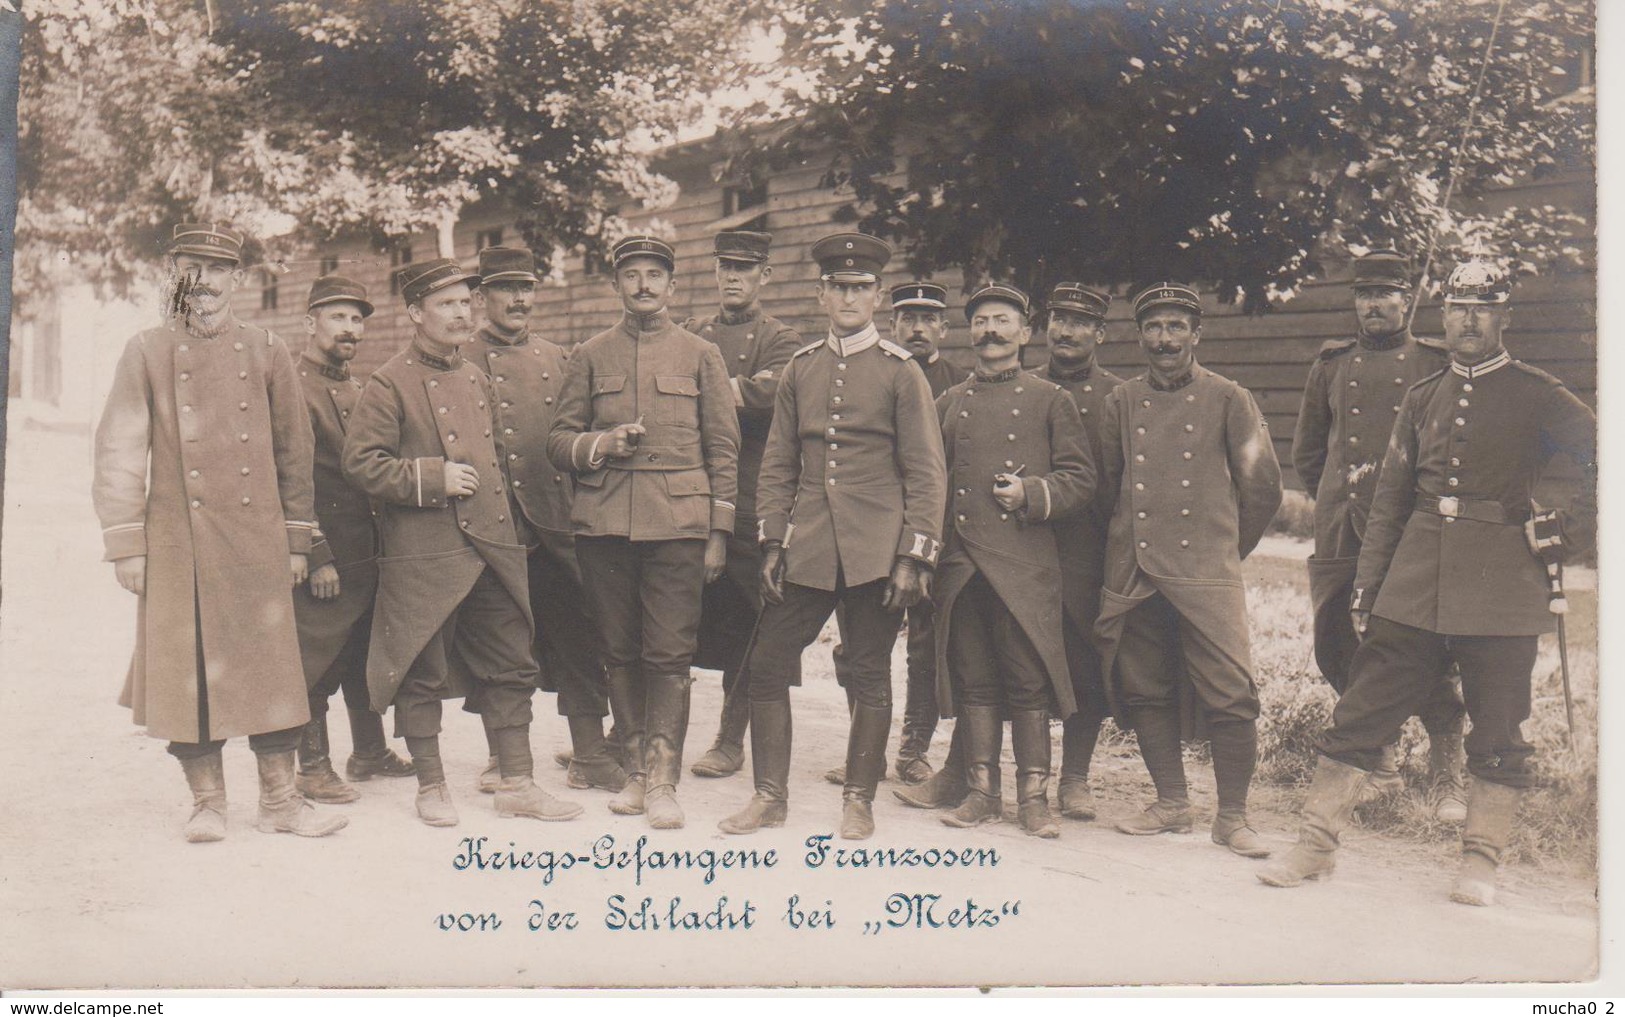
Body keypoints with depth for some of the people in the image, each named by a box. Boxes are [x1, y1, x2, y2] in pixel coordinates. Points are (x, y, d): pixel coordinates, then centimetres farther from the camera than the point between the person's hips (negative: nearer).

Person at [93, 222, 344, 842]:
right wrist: (125, 545, -4)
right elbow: (119, 453, 2)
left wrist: (296, 540, 8)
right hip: (177, 546, -1)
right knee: (188, 673, 2)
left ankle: (280, 799, 12)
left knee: (273, 668, 2)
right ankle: (208, 801, 15)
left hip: (257, 543, 1)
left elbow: (294, 452, 10)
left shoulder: (267, 354, 7)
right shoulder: (146, 353, 3)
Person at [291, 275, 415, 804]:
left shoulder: (358, 390, 16)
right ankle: (314, 769, 11)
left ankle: (370, 752, 29)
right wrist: (317, 556, -17)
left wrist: (379, 544, 15)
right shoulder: (292, 386, -10)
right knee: (316, 661, 0)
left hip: (364, 552, 8)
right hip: (319, 555, -8)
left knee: (366, 655, 16)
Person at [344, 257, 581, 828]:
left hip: (493, 548, 6)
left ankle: (517, 784, 15)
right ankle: (431, 787, 17)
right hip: (424, 557, -6)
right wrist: (433, 478, -17)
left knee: (511, 667, 7)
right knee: (422, 674, 3)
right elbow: (361, 463, -9)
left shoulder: (477, 379, 16)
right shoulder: (390, 384, -4)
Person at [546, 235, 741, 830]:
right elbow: (558, 441, 15)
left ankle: (663, 781, -2)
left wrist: (718, 534, 1)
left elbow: (723, 449, 8)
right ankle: (638, 769, 16)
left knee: (670, 655, -6)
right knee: (621, 654, 6)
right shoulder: (590, 357, 13)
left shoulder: (701, 355, 10)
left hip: (678, 524, -2)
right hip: (604, 525, 2)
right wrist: (598, 444, -8)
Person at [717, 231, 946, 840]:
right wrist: (772, 544, 4)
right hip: (809, 549, 4)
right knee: (766, 664, 2)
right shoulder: (799, 369, 10)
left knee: (870, 675, 4)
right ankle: (770, 796, 14)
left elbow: (926, 473, -3)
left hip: (875, 553, -3)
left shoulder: (900, 371, -1)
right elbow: (778, 465, 13)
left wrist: (914, 557, -10)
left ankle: (858, 801, 18)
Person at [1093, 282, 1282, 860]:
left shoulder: (1228, 400, 3)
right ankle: (1172, 804, 22)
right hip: (1132, 575, 3)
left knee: (1232, 695, -7)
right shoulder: (1120, 403, 10)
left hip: (1206, 575, -3)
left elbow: (1263, 486, 7)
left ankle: (1232, 816, 6)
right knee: (1144, 692, 7)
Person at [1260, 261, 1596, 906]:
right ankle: (1316, 845, 10)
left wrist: (1564, 532, -6)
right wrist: (1365, 586, 9)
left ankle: (1480, 864, 17)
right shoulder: (1422, 398, 13)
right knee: (1362, 711, 2)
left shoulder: (1538, 396, 1)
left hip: (1501, 584, -3)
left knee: (1497, 730, 4)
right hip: (1414, 584, 3)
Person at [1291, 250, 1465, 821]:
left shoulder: (1436, 364, 6)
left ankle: (1447, 779, 6)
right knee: (1337, 650, 5)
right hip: (1340, 536, 3)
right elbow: (1305, 453, 23)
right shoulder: (1331, 366, 14)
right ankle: (1380, 763, 26)